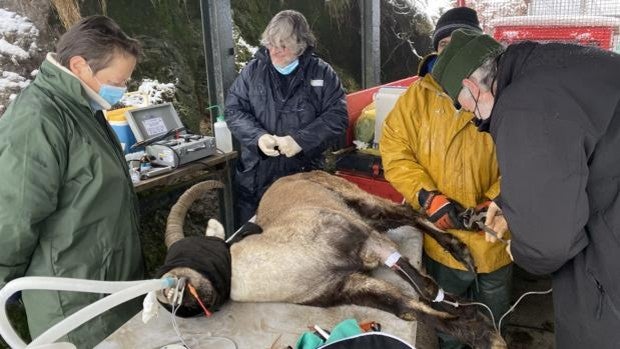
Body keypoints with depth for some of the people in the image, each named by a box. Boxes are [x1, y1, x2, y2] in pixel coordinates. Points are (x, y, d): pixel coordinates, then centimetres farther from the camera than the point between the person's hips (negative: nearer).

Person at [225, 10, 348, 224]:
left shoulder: (322, 73, 0)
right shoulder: (252, 71, 5)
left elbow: (337, 116, -7)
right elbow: (234, 110, 2)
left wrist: (300, 140, -19)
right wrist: (258, 136, -17)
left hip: (304, 174, -1)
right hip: (256, 174, 2)